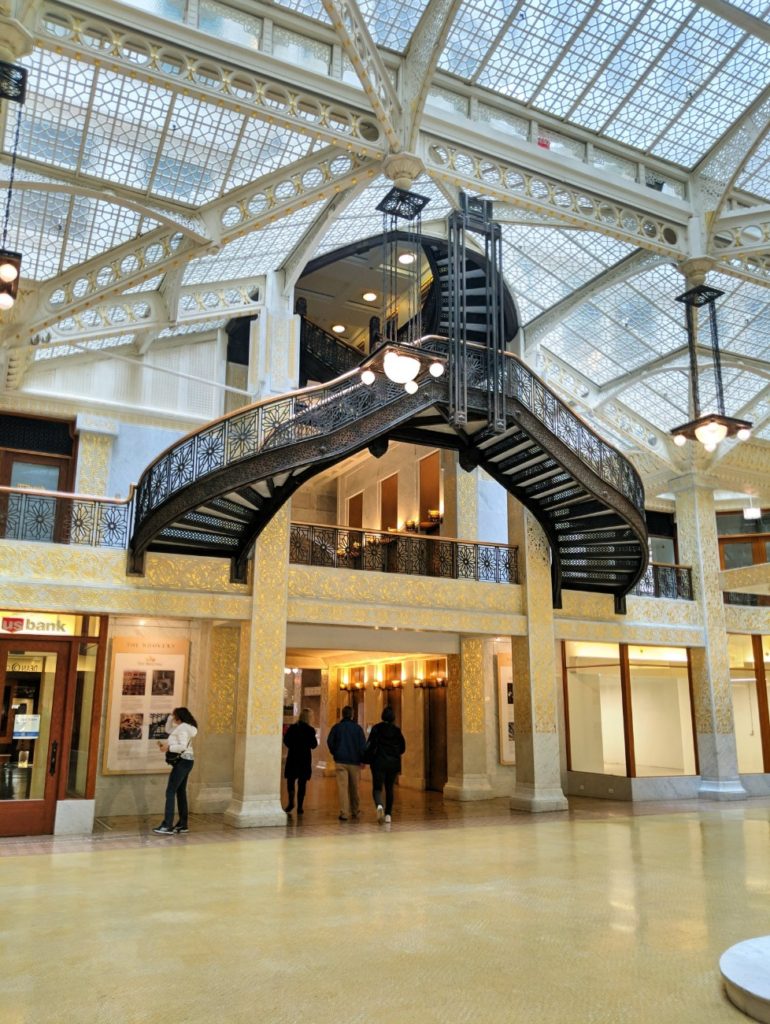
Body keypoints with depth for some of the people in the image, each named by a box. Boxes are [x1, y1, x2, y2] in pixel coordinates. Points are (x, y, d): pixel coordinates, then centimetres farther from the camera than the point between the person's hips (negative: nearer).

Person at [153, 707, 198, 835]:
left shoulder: (183, 728, -15)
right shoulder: (183, 727, 16)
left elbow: (182, 746, -25)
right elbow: (168, 729, 29)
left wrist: (168, 747, -19)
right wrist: (171, 716, 18)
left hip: (182, 761, -10)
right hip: (185, 762, 10)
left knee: (170, 792, -11)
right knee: (181, 792, 12)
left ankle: (167, 826, -15)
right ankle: (182, 825, 16)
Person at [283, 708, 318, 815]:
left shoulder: (292, 728, -5)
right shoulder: (310, 730, -7)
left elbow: (286, 741, -3)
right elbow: (314, 745, -3)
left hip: (292, 758, 0)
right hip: (305, 759, 0)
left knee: (290, 780, 11)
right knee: (302, 783, 6)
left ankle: (291, 801, -6)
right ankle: (299, 807, 6)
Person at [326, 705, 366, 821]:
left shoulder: (336, 727, 0)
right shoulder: (358, 728, 0)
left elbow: (330, 742, -1)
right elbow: (363, 745, -2)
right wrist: (363, 759, 3)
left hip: (341, 761, -1)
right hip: (354, 761, 1)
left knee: (343, 787, -4)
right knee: (354, 787, 14)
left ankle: (344, 813, -9)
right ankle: (355, 810, 24)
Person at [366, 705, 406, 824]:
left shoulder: (377, 728, -6)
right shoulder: (397, 730, 2)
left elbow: (370, 745, -10)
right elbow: (402, 748, 6)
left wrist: (368, 759, 0)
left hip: (379, 761, -3)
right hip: (393, 763, 3)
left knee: (377, 788, 1)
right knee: (389, 789, 14)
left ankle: (379, 805, -28)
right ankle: (388, 814, 11)